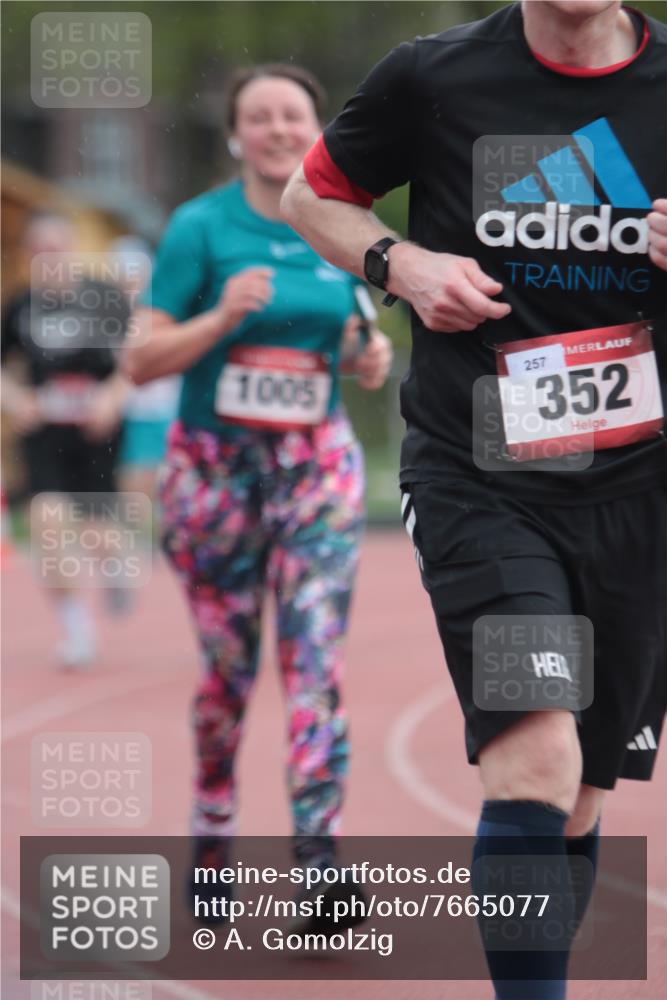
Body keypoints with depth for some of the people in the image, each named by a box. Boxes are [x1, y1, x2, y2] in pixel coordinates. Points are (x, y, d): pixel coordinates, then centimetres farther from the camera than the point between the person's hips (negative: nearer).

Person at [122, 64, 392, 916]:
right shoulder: (199, 228, -6)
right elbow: (141, 360, -9)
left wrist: (370, 359, -3)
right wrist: (224, 316, -23)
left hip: (318, 466, 2)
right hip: (215, 469, -2)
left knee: (316, 658, -12)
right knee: (227, 664, 7)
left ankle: (318, 854, -17)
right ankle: (212, 834, 28)